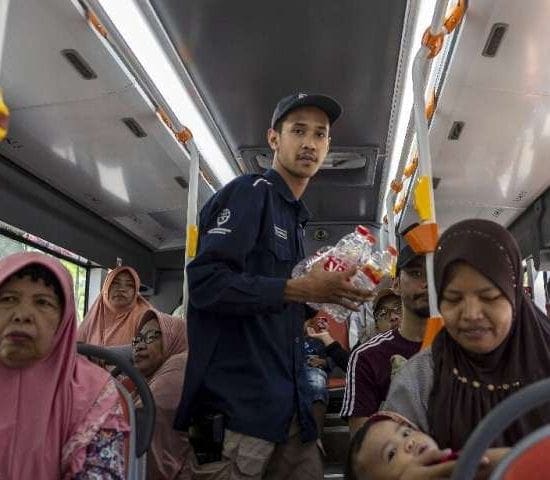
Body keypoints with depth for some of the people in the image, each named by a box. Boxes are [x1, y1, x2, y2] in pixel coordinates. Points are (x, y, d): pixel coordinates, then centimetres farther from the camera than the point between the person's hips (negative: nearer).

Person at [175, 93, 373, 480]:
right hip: (237, 403, -8)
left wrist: (321, 300, 8)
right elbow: (206, 283, -21)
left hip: (287, 404, 9)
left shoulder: (295, 218, 18)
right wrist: (303, 289, -21)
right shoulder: (249, 193, -8)